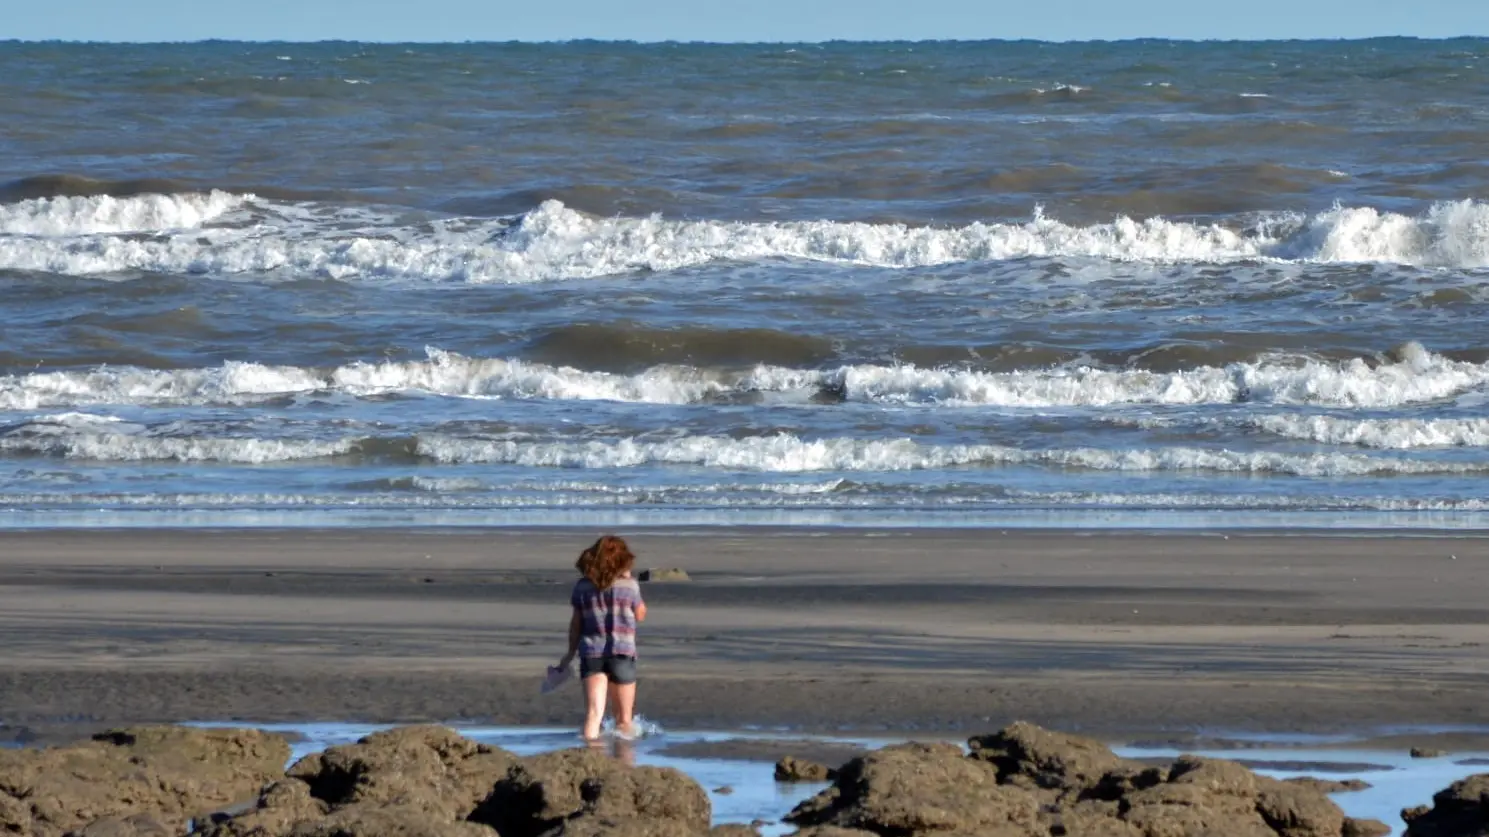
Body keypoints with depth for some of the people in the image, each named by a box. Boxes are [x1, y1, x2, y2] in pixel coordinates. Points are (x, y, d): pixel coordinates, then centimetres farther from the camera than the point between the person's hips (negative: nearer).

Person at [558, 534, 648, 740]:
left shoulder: (583, 586, 5)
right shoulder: (629, 585, -4)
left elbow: (576, 623, 10)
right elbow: (640, 615, 11)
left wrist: (571, 653, 21)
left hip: (591, 653, 2)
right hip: (621, 652, -2)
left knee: (593, 714, -8)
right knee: (624, 719, 11)